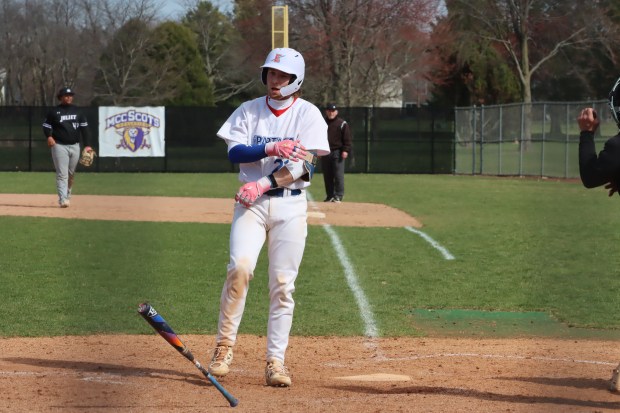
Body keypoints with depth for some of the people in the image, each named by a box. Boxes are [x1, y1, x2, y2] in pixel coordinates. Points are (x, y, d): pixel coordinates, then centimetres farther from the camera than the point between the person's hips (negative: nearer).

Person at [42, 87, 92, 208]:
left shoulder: (77, 111, 10)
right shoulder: (54, 112, 2)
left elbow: (84, 128, 8)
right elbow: (46, 126, 4)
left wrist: (87, 145, -1)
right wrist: (49, 136, -17)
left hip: (74, 146, 4)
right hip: (59, 146, -4)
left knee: (71, 174, 11)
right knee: (62, 174, -11)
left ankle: (67, 195, 29)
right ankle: (62, 199, -17)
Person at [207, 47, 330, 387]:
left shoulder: (308, 114, 1)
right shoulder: (248, 111, 9)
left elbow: (304, 166, -9)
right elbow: (234, 152, -4)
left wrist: (263, 184, -18)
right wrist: (271, 148, -21)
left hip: (291, 205, -1)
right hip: (251, 203, 1)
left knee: (283, 283, -3)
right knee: (240, 266, -19)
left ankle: (276, 360, 2)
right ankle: (224, 346, -9)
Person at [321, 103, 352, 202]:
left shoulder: (342, 123, 1)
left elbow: (347, 138, -3)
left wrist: (346, 150, -13)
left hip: (337, 152, -5)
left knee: (338, 175, -8)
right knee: (327, 176, 7)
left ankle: (338, 196, -6)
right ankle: (330, 195, 13)